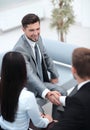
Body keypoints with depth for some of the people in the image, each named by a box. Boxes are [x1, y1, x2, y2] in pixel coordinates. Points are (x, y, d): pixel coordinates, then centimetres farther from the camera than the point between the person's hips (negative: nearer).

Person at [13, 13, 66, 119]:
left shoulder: (38, 38, -5)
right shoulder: (20, 49, -30)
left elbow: (45, 57, 12)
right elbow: (29, 75, -41)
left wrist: (54, 75, 1)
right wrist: (47, 93, -53)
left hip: (42, 79, 8)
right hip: (29, 85, -7)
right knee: (60, 92, -17)